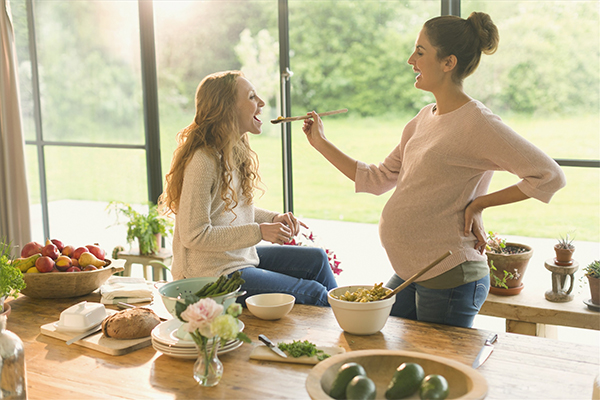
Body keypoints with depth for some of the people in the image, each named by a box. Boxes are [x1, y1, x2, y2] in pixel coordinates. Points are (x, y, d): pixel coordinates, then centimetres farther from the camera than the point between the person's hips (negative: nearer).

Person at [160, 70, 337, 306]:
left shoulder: (237, 152, 6)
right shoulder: (203, 161, -24)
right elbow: (194, 235, -24)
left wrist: (273, 218, -2)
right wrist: (259, 232, -23)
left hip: (242, 256, 9)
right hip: (211, 275, -9)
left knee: (316, 260, 9)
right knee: (313, 293, -10)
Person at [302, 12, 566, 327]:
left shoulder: (477, 124, -15)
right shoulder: (423, 120, 10)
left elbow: (549, 176, -20)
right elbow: (377, 180, 15)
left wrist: (479, 203, -15)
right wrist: (321, 143, 15)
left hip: (450, 280, -8)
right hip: (408, 276, 9)